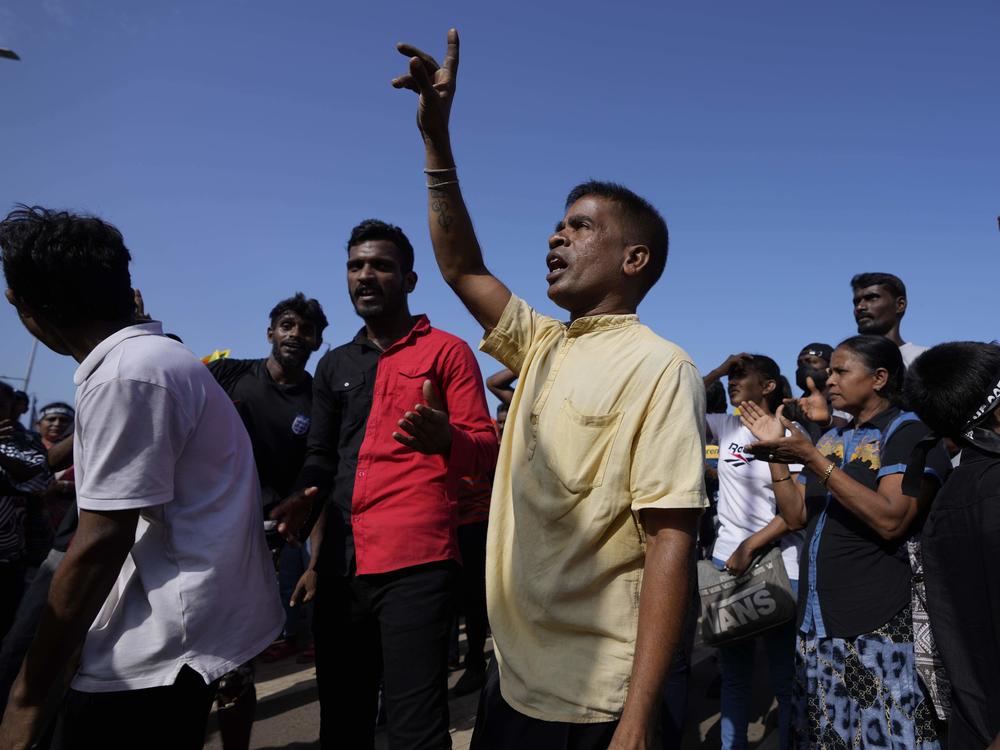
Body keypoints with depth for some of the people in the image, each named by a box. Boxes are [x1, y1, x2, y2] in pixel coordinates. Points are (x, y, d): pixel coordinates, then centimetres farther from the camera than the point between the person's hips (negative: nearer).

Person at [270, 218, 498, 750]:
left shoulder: (447, 351, 2)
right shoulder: (334, 365, 18)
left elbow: (486, 448, -3)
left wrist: (446, 440, -26)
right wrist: (303, 496, 1)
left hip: (416, 562, -5)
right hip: (340, 562, 6)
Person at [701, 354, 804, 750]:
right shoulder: (727, 426, 5)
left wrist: (749, 546, -16)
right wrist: (718, 370, -2)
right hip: (726, 560, 4)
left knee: (785, 677, 9)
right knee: (734, 675, 17)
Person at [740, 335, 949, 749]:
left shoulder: (911, 432, -7)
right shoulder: (830, 439, 15)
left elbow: (891, 520, -22)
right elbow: (796, 516, 13)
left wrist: (811, 459, -23)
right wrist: (776, 453, 3)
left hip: (876, 625, -7)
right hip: (816, 619, 7)